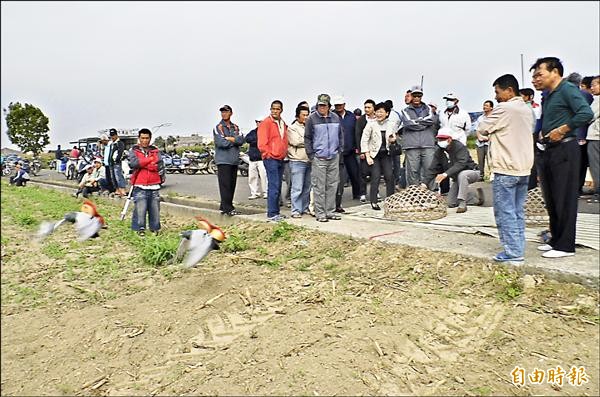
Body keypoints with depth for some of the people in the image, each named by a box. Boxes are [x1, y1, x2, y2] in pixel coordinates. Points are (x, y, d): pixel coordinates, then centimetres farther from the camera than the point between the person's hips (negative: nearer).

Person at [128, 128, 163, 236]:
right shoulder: (133, 151, 7)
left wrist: (143, 164, -7)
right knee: (140, 209, -6)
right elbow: (134, 163, -13)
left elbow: (160, 167, -2)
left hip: (154, 186, 2)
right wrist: (150, 159, -7)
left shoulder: (155, 151, 12)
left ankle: (155, 228, 18)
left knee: (155, 209, 5)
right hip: (140, 187, -2)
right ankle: (140, 228, 8)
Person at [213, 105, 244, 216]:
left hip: (234, 160, 6)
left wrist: (228, 138, -11)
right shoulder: (218, 127, 1)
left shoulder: (235, 127, 16)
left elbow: (241, 140, 0)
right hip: (223, 160, -6)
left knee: (232, 185, 7)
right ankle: (227, 208, -7)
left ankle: (224, 207, 16)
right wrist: (234, 140, -1)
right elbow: (221, 142, -14)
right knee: (225, 185, -9)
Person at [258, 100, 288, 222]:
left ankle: (276, 212, 18)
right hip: (271, 159, -8)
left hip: (280, 159, 8)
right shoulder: (266, 123, -8)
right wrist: (269, 155, -11)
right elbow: (262, 144, -13)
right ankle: (271, 214, -5)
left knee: (277, 187, 11)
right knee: (274, 187, -10)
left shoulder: (283, 124, 16)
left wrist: (284, 153, 14)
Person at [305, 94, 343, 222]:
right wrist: (311, 155, -5)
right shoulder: (312, 119, -1)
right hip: (318, 158, -4)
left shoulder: (336, 118, 10)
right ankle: (320, 213, 5)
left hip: (334, 158, 4)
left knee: (332, 185, 8)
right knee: (319, 187, -3)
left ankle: (330, 211, 17)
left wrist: (339, 149, 9)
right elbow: (307, 138, 0)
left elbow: (341, 135, 18)